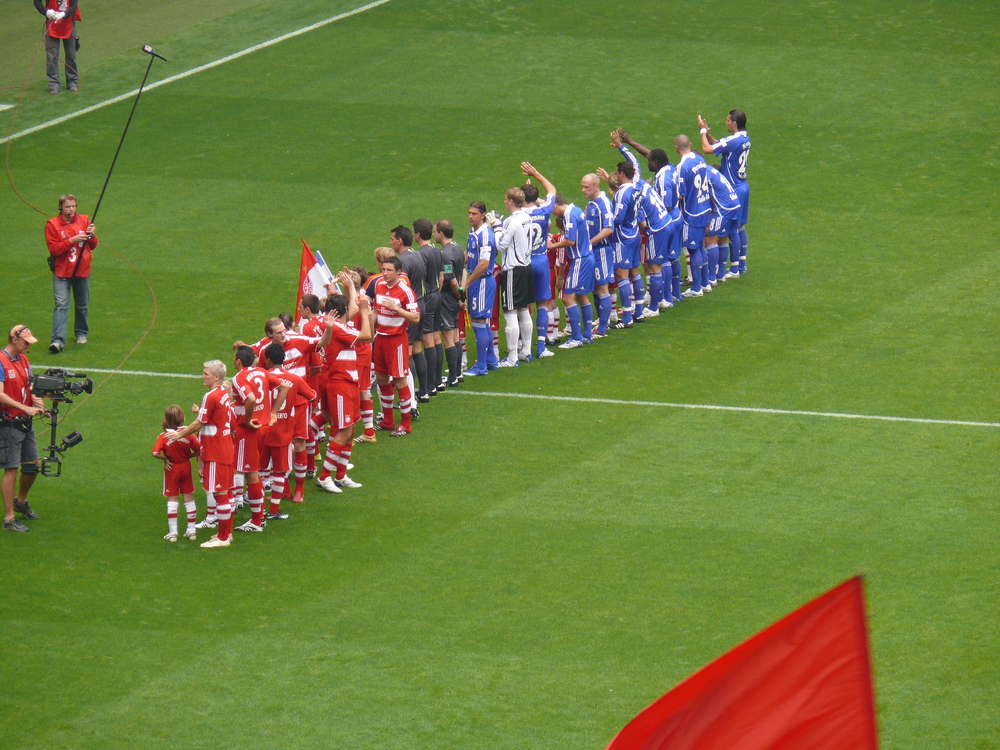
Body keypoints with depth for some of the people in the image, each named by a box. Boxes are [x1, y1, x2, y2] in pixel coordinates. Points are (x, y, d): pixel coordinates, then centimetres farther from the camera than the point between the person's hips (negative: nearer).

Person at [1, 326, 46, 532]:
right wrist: (25, 408, -26)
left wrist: (35, 399, -3)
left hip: (25, 422, 8)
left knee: (33, 464, 14)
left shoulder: (23, 359, 11)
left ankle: (21, 501, 38)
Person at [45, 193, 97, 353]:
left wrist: (91, 236, -13)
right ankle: (58, 340, -19)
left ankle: (81, 333, 35)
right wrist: (71, 241, -25)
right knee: (61, 305, -13)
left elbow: (93, 245, 9)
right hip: (62, 272, -4)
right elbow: (54, 249, -14)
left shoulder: (84, 220, 5)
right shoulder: (52, 224, -6)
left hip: (82, 271, 4)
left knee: (82, 305, 15)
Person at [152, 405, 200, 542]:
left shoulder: (163, 437, -15)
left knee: (172, 499, 6)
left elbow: (155, 453, -26)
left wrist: (165, 459, -10)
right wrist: (189, 455, 4)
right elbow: (199, 450, -12)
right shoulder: (188, 434, -10)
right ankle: (191, 530, 16)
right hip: (186, 468, 2)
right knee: (189, 498, 12)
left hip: (171, 469, -2)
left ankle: (173, 532, 5)